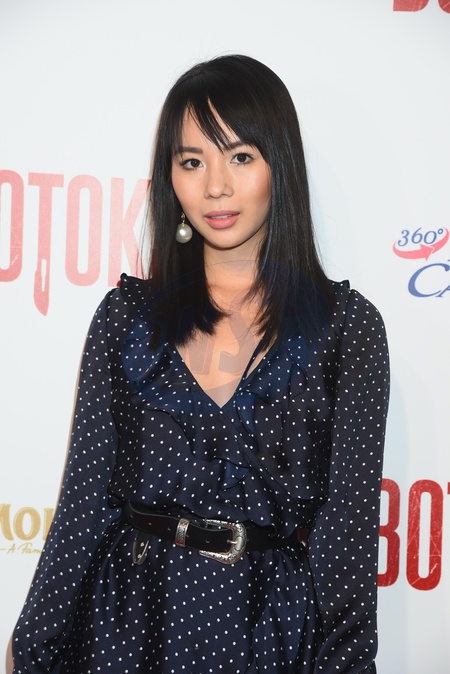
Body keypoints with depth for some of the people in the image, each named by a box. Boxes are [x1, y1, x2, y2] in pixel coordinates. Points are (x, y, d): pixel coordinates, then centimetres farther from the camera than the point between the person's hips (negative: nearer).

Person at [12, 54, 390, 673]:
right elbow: (87, 495, 1)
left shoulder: (347, 326, -4)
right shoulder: (128, 314, 1)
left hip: (273, 620, -1)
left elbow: (348, 518, -6)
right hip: (133, 619, 2)